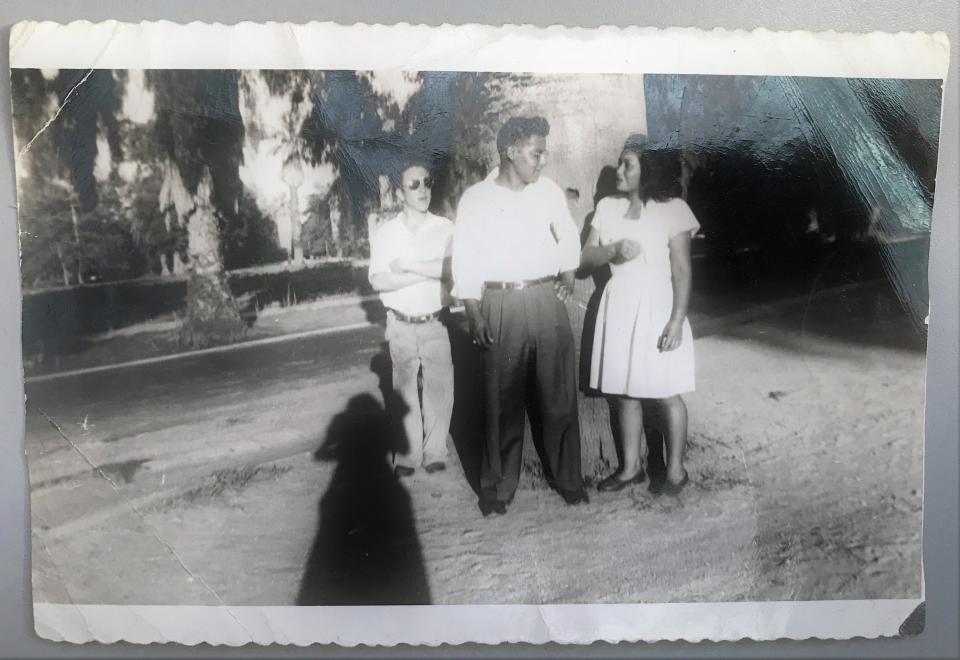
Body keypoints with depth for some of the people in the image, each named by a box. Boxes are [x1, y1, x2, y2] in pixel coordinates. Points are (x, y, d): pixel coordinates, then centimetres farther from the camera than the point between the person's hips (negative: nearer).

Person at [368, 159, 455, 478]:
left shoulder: (445, 228, 0)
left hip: (436, 322, 0)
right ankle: (407, 456, 16)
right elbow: (378, 281, -9)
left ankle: (435, 452, 16)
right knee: (405, 390, 7)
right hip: (401, 324, 1)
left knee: (439, 387, 2)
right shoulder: (384, 233, 2)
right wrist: (429, 273, -14)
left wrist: (407, 265, -14)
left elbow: (453, 269, -14)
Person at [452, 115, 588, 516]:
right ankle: (497, 486, 15)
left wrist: (568, 274, 11)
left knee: (558, 393, 6)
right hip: (500, 304, -2)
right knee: (502, 399, 4)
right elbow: (465, 260, -3)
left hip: (547, 299, 3)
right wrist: (474, 314, -9)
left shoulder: (550, 191, 6)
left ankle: (567, 477, 20)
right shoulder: (475, 198, -3)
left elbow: (568, 235, 23)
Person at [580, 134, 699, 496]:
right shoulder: (607, 207, 7)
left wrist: (677, 320, -15)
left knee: (665, 394, 2)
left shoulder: (672, 208, -7)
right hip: (618, 309, 5)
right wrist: (613, 250, -13)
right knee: (624, 392, 10)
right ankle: (631, 465, 24)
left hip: (656, 309, -5)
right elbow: (586, 257, 7)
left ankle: (676, 469, 18)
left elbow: (682, 270, -9)